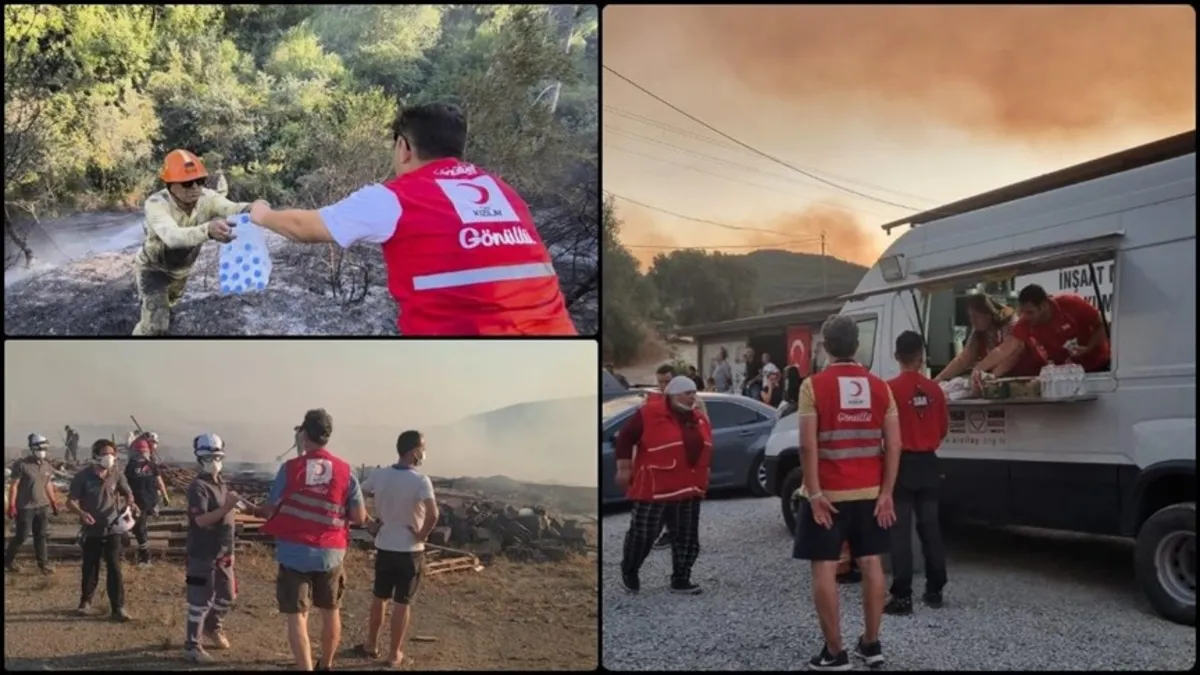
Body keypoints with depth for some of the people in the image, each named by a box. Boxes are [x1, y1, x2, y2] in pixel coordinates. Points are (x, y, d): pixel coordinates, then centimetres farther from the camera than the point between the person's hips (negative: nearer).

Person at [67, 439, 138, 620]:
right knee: (89, 568, 13)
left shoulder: (117, 475, -4)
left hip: (112, 529, 0)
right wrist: (81, 513, -27)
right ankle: (86, 602, 32)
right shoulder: (83, 476, -10)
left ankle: (118, 607, -2)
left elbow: (127, 493, 10)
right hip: (92, 531, 0)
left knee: (114, 568, -3)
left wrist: (130, 504, -13)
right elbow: (71, 501, -8)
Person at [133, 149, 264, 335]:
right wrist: (207, 230, -80)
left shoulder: (205, 197, -29)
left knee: (169, 301, 31)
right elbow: (173, 237, -59)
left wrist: (252, 209, -76)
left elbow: (232, 208, -50)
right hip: (153, 268, -5)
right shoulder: (156, 203, -39)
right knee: (157, 323, -17)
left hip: (181, 268, 5)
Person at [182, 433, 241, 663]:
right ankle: (191, 647, 7)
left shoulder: (222, 484, 12)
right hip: (202, 554, -8)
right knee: (201, 601, -3)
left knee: (228, 596, 19)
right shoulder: (198, 487, -15)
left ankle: (212, 626, 43)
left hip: (222, 553, 8)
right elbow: (201, 520, -26)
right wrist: (227, 507, -36)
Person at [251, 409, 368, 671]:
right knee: (330, 612, 21)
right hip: (330, 553, 2)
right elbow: (359, 517, -2)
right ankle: (326, 665, 36)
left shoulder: (290, 468, -8)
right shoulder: (345, 471, -3)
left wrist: (254, 511, 19)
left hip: (294, 552, -2)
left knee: (297, 616, 2)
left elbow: (271, 510, -3)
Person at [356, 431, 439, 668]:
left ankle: (371, 645, 31)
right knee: (402, 603, 7)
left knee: (380, 598, 20)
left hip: (384, 547, 4)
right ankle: (394, 654, 15)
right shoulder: (420, 480, -19)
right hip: (410, 550, -4)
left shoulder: (378, 475, -4)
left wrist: (371, 523, 10)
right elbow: (433, 514, -32)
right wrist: (422, 535, -16)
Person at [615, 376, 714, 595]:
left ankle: (681, 580, 16)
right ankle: (629, 571, 25)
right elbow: (624, 438, -8)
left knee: (687, 537, 6)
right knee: (643, 534, 2)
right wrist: (624, 468, -9)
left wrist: (705, 471, 21)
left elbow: (705, 447, 23)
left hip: (688, 489, 6)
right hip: (654, 488, -6)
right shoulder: (649, 414, -12)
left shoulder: (698, 419, 9)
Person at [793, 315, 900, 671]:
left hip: (828, 493, -4)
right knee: (871, 563, 11)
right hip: (870, 493, 4)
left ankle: (834, 652, 2)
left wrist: (814, 494, -12)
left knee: (825, 567, 1)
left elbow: (808, 445, -15)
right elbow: (894, 445, 0)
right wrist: (886, 493, 3)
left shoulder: (814, 385, -9)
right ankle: (871, 644, 18)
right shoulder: (880, 387, 3)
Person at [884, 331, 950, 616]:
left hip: (901, 463, -4)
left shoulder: (890, 388, -13)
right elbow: (943, 427, 9)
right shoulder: (934, 389, 0)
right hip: (927, 464, 4)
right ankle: (934, 590, 18)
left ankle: (902, 596, -3)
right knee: (930, 527, 12)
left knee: (900, 531, -2)